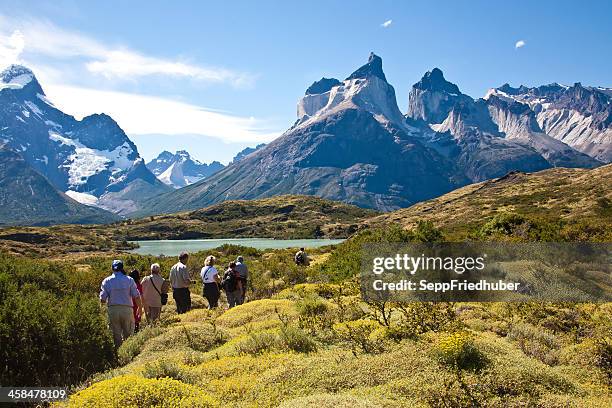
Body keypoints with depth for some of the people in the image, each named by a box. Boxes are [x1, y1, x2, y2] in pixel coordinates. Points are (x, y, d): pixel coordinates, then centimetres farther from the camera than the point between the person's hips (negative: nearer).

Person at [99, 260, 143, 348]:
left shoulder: (106, 281, 3)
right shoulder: (129, 280, 0)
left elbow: (102, 299, -1)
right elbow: (137, 297, -2)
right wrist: (140, 308, 11)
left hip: (113, 310, 1)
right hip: (127, 309, -1)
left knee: (116, 335, 10)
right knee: (128, 335, 10)